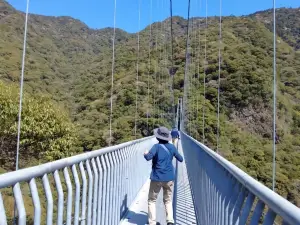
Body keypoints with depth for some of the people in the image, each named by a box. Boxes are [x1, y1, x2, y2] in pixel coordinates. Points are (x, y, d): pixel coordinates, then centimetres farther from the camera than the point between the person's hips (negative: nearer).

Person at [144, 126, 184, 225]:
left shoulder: (157, 146, -12)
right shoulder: (172, 147, 1)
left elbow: (148, 157, -25)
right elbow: (181, 159, 11)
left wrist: (145, 154, -4)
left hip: (157, 178, -3)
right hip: (169, 178, 4)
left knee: (152, 200, 11)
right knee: (168, 200, 18)